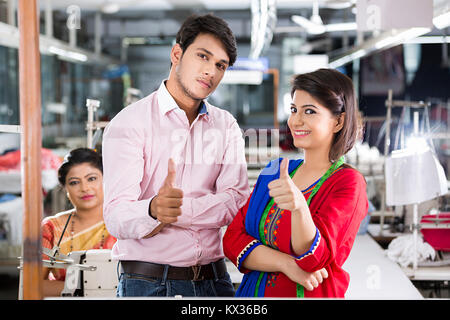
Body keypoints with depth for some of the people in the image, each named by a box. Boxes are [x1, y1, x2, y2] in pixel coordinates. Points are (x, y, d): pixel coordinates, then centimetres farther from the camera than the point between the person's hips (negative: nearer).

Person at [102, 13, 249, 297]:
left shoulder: (227, 126, 8)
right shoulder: (129, 123, -5)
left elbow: (237, 202, -7)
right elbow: (117, 218, -16)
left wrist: (173, 211, -19)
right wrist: (154, 210, -36)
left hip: (214, 280, 4)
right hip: (148, 281, -3)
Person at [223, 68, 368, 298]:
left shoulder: (348, 182, -13)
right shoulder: (275, 171, 3)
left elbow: (314, 258, -24)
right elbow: (233, 239, -4)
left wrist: (299, 206, -42)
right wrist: (286, 264, -19)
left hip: (308, 294, -4)